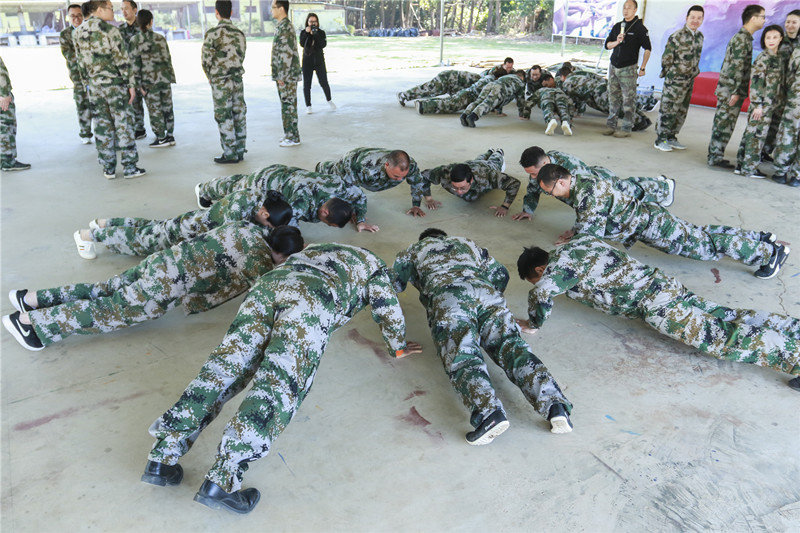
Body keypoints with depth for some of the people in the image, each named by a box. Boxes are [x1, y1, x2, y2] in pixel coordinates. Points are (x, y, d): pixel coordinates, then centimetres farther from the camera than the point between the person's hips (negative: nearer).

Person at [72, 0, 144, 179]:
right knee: (123, 125, 1)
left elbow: (81, 61, 12)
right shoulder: (110, 30, -10)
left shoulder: (77, 33, 7)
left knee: (102, 127, 9)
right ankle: (129, 167, 3)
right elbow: (123, 60, -12)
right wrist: (131, 83, -7)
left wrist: (91, 78, 19)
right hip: (115, 84, -5)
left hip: (94, 86, 5)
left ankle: (108, 168, 12)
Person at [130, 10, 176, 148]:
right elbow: (168, 58, 5)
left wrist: (138, 83, -4)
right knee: (167, 107, 10)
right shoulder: (160, 38, 2)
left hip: (149, 80, -3)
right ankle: (170, 136, 16)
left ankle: (161, 138, 7)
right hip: (165, 77, 3)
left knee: (154, 109, 4)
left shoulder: (135, 41, -6)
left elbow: (135, 63, -8)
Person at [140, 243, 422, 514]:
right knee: (279, 385, -18)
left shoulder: (314, 248, 46)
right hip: (313, 298, -5)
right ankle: (221, 479, -32)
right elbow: (386, 307, 29)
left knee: (224, 365, -4)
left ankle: (162, 455, -15)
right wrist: (398, 347, 43)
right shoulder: (374, 264, 33)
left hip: (269, 282, 6)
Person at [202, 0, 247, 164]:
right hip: (238, 79, 6)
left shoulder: (212, 33, -11)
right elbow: (241, 57, 10)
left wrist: (210, 77, 6)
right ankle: (240, 151, 16)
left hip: (221, 83, -6)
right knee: (239, 115, 9)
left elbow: (206, 60, -11)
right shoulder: (239, 33, 6)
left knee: (224, 118, -1)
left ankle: (230, 154, 1)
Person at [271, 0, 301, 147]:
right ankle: (290, 134, 21)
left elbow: (287, 54, -21)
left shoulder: (285, 27, -16)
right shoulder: (282, 26, 17)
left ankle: (293, 138, 0)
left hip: (287, 75, -10)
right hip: (283, 75, 10)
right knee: (287, 105, 14)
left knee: (288, 105, -5)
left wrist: (282, 76, -20)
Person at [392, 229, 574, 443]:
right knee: (511, 347, -12)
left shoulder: (415, 249, 33)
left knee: (463, 360, -21)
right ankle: (554, 404, -35)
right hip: (487, 293, 4)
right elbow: (501, 275, 44)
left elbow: (394, 283, 40)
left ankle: (490, 412, -48)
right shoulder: (468, 244, 42)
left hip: (448, 298, -3)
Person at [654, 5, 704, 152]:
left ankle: (671, 138, 22)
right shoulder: (677, 37, -13)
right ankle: (660, 140, 4)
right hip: (674, 81, -8)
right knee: (667, 110, -5)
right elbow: (666, 59, -10)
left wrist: (693, 72, 14)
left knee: (681, 112, 12)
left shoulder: (700, 36, 10)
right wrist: (672, 75, -3)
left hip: (689, 81, 8)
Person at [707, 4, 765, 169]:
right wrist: (735, 92, -21)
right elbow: (736, 67, -19)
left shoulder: (744, 37, 18)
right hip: (730, 90, -10)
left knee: (726, 125, 11)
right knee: (723, 124, -6)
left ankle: (716, 155, 16)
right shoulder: (742, 38, -13)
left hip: (734, 90, 10)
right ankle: (715, 157, -2)